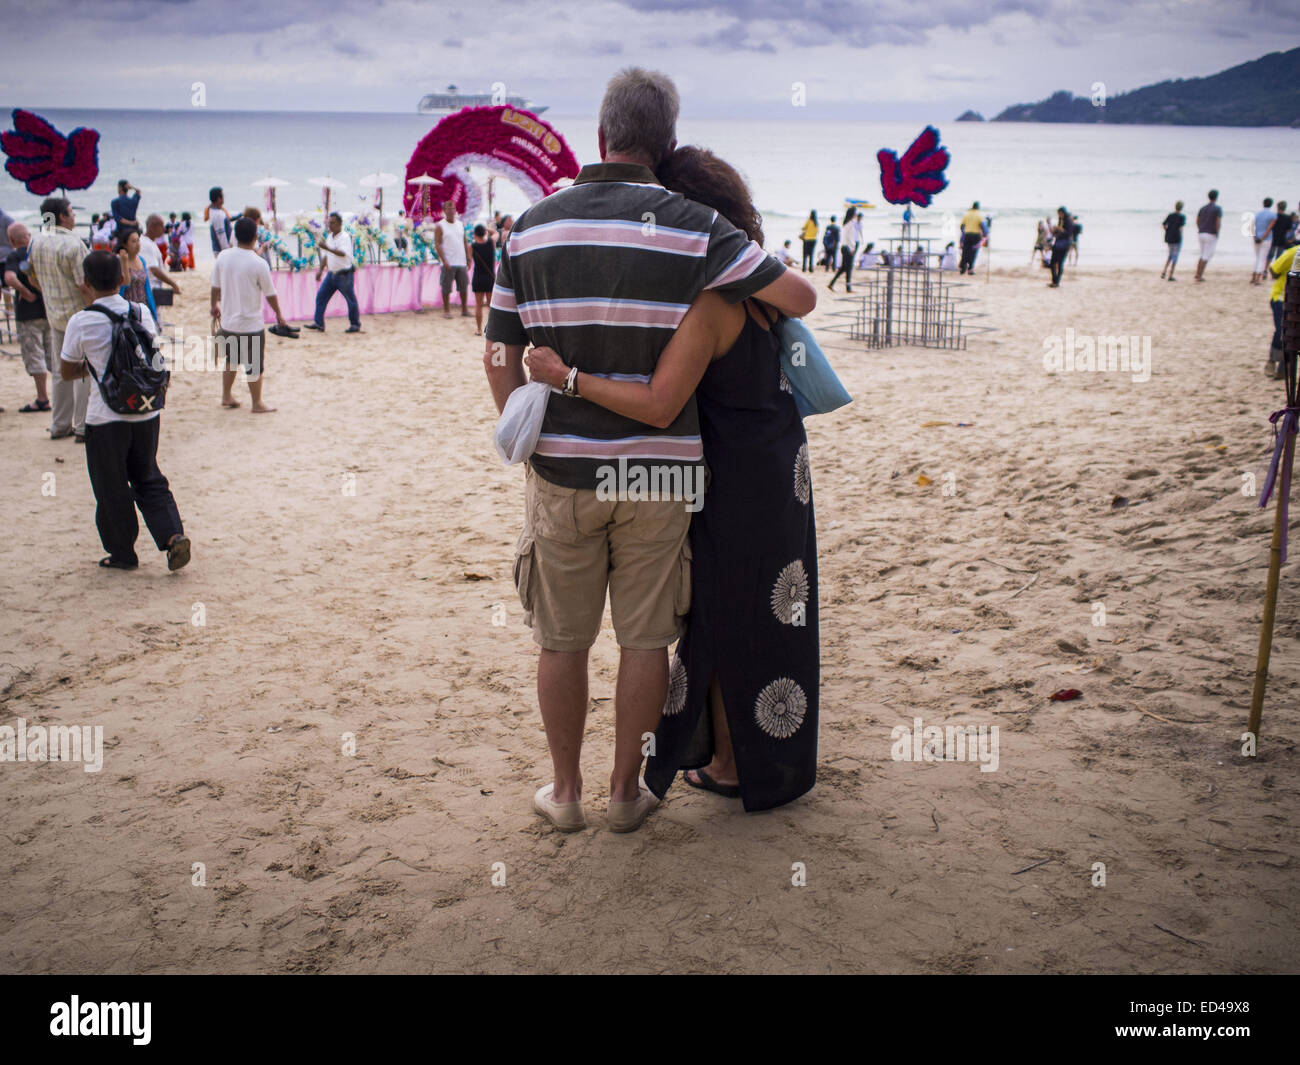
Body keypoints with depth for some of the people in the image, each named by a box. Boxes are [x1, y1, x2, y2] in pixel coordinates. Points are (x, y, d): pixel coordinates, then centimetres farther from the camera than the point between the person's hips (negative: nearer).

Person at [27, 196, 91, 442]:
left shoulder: (36, 242, 4)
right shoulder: (72, 244, -19)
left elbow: (33, 277, 14)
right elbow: (85, 283, -22)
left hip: (54, 315, 7)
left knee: (60, 372, 16)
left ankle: (59, 425, 23)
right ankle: (83, 427, 3)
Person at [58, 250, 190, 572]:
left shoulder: (80, 322, -12)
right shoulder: (141, 313, -2)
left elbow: (67, 372, -1)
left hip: (106, 418, -4)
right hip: (146, 412, 4)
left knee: (111, 488, 11)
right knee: (148, 479, 17)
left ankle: (122, 553, 22)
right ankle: (173, 535, 0)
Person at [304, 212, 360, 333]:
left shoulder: (345, 237, -14)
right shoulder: (329, 237, 11)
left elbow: (343, 253, -32)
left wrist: (328, 248, -42)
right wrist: (320, 270, 17)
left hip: (344, 274, -8)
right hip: (332, 273, 8)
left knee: (350, 300, 1)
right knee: (321, 296, 3)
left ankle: (355, 325, 13)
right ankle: (319, 323, 6)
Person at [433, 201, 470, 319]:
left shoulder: (460, 225, 14)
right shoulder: (439, 226, -2)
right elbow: (437, 244, -9)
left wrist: (468, 259, 10)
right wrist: (444, 261, -17)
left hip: (461, 262, 5)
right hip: (448, 264, -5)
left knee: (464, 287, 6)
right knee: (446, 288, 0)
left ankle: (464, 309, 15)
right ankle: (446, 310, 9)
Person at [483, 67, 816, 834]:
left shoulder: (533, 228, 0)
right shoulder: (693, 227, -8)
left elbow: (500, 355, 2)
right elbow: (801, 297, -4)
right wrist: (755, 292, 18)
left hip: (562, 466, 2)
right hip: (658, 467, -1)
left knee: (563, 638, 14)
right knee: (645, 638, 12)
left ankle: (566, 791, 26)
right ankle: (628, 791, 23)